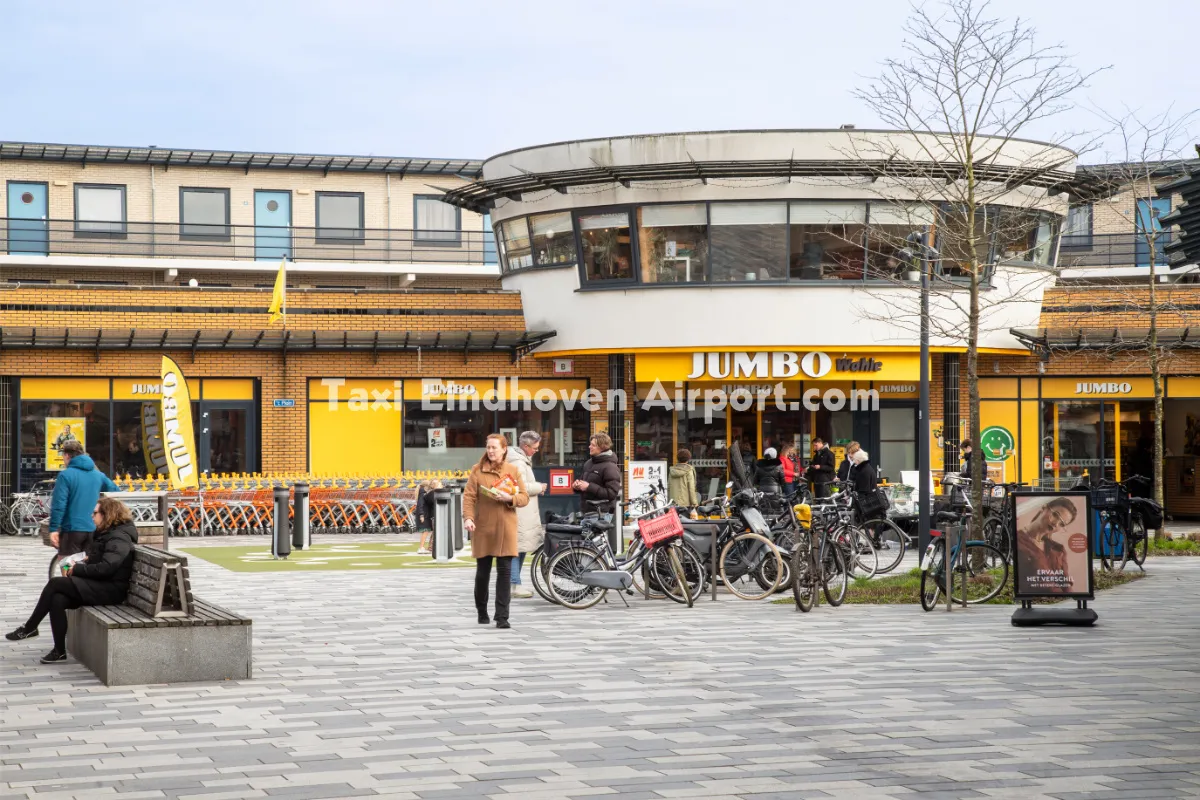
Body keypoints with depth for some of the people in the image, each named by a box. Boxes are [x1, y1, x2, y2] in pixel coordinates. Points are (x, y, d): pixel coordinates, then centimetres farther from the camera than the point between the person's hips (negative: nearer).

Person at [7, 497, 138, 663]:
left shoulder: (118, 539, -15)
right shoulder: (107, 533, 17)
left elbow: (105, 568, -26)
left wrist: (77, 569, -15)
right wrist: (83, 563, 3)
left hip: (110, 590, -9)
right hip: (99, 586, 9)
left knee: (55, 583, -17)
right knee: (57, 599, -16)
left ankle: (29, 628, -4)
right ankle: (59, 651, -14)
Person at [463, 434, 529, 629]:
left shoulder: (513, 471, 8)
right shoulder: (477, 470, 4)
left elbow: (524, 497, 6)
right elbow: (469, 496, -4)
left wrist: (509, 498, -14)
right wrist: (468, 517, -19)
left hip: (505, 528, 0)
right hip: (482, 527, 0)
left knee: (505, 571, -6)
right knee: (482, 571, 7)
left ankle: (502, 617, -4)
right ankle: (482, 612, 25)